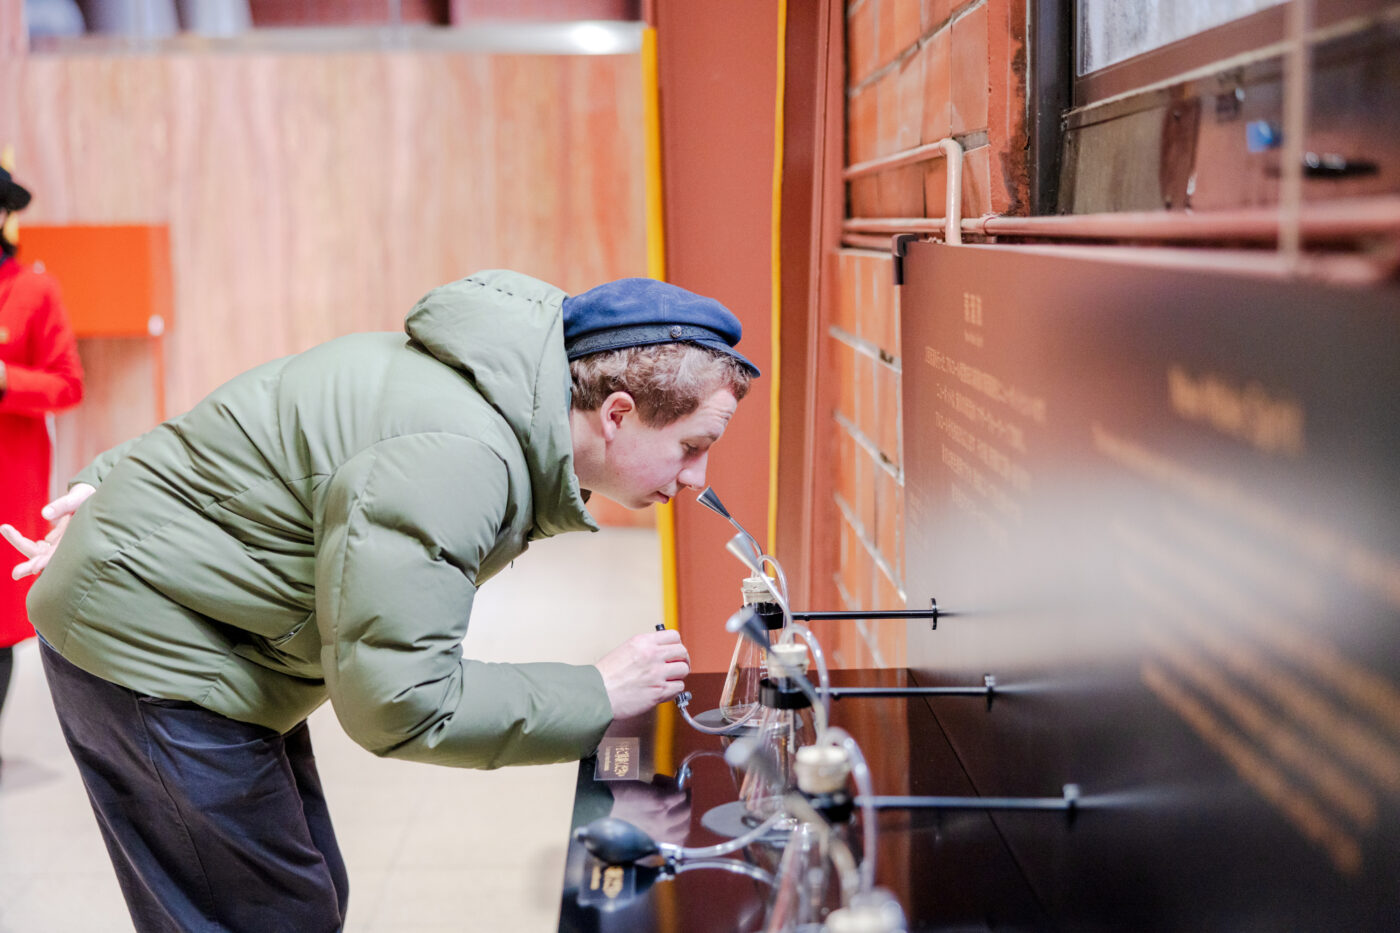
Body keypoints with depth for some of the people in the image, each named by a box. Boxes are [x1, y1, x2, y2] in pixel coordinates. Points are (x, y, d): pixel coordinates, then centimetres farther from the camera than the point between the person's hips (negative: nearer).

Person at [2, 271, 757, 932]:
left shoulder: (490, 388, 0)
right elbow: (398, 701, -30)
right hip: (147, 649, -10)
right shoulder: (454, 458, -31)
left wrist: (118, 487, 10)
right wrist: (597, 696, -22)